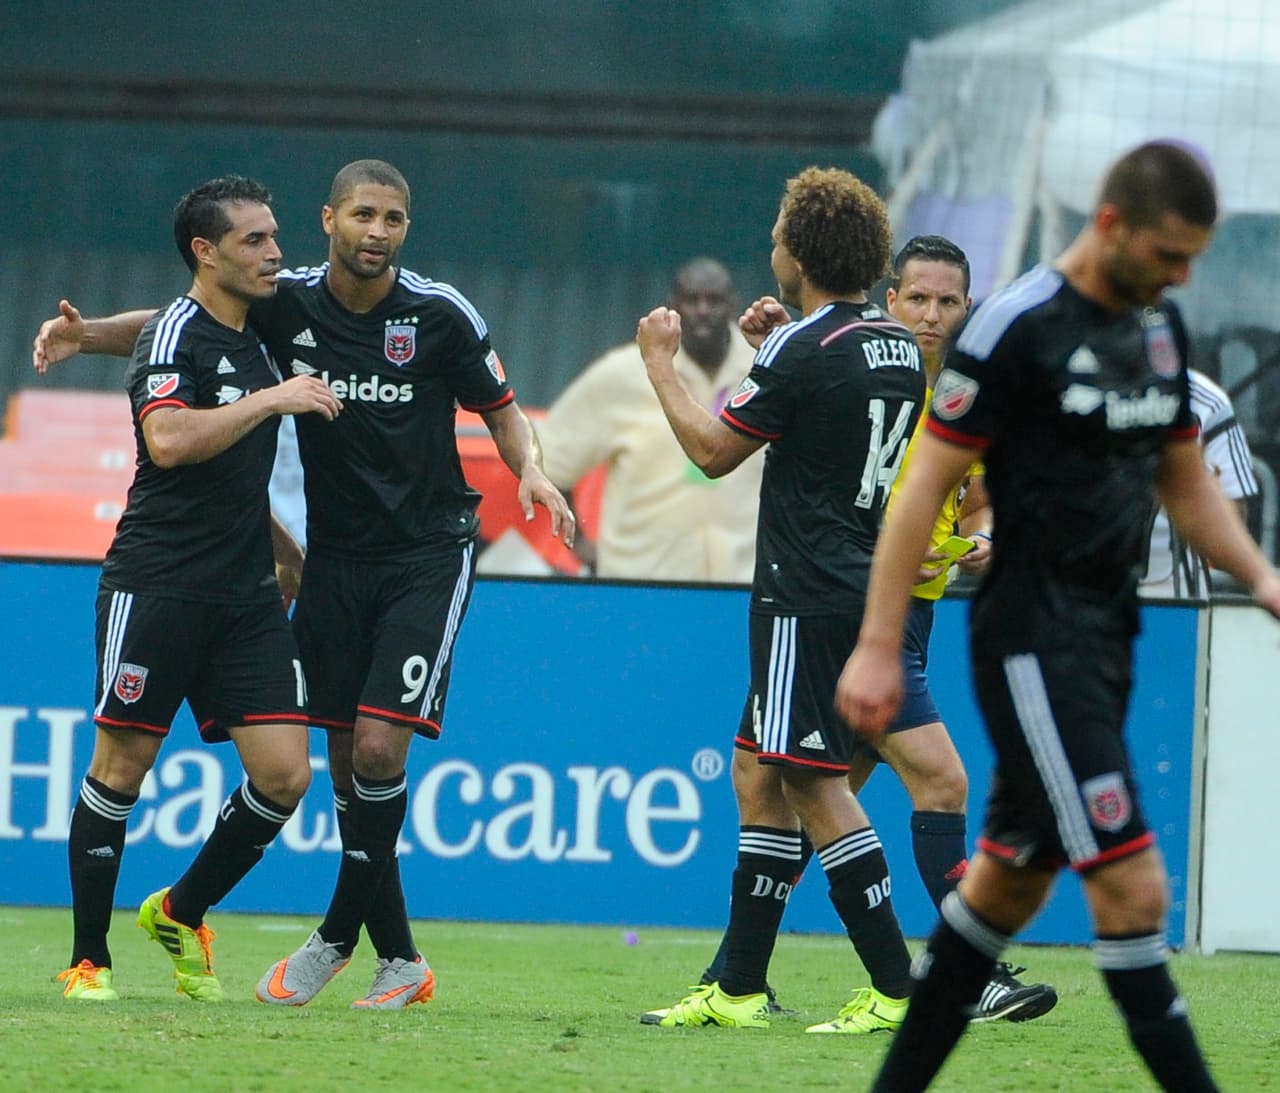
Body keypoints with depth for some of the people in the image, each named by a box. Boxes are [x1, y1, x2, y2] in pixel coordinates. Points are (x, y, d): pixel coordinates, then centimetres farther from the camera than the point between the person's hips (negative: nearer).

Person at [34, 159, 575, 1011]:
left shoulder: (441, 314, -10)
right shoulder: (287, 303, -4)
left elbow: (501, 408, 3)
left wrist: (531, 470, -17)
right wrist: (88, 333, -6)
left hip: (429, 552, -3)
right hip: (336, 552, 3)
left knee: (379, 746, -15)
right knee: (346, 754, 4)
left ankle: (339, 936, 1)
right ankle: (398, 958, 16)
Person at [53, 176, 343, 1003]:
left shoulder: (254, 345, 17)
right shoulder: (176, 334, -8)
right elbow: (169, 439, -26)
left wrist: (289, 557, 29)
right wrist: (273, 398, -21)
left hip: (245, 595, 7)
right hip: (156, 586, -7)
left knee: (284, 775, -3)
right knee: (123, 768, -2)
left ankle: (181, 914, 17)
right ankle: (88, 959, 9)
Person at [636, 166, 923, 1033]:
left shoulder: (804, 353, -16)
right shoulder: (900, 347, 10)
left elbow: (714, 450, -6)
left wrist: (661, 364, 7)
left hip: (809, 597, -9)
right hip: (863, 592, 9)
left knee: (815, 782, -8)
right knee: (760, 773, 15)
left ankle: (897, 990, -12)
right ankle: (738, 988, 19)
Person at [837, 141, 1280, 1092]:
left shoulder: (1160, 327, 11)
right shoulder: (1017, 327, -13)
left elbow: (1186, 482, 22)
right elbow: (925, 487, -11)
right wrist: (878, 646, -13)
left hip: (1106, 640, 9)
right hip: (1032, 645, -8)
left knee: (1011, 880, 14)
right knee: (1132, 886, -14)